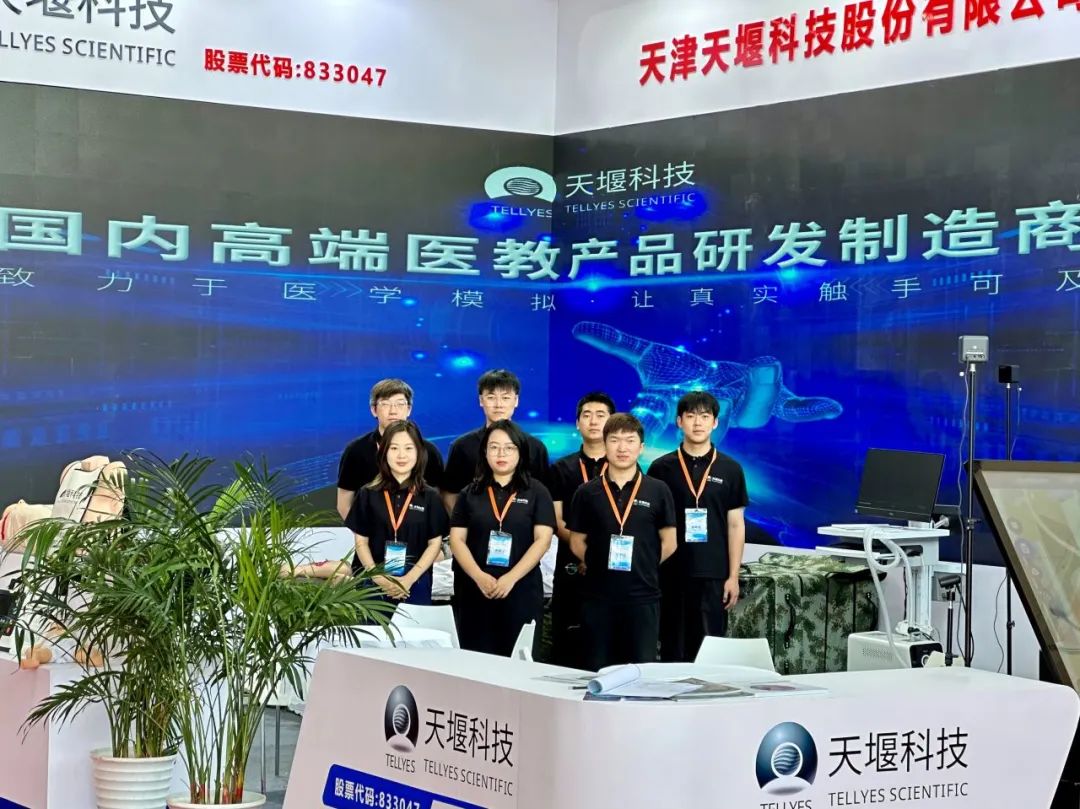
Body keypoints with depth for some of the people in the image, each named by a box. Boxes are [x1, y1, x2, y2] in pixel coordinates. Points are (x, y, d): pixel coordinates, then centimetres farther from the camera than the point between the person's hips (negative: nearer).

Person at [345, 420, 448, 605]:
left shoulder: (430, 497, 4)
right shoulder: (368, 494, 4)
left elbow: (435, 543, 2)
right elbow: (361, 542, 3)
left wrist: (409, 579, -10)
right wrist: (378, 578, -11)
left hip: (416, 584, 0)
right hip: (372, 582, 0)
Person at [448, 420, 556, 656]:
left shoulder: (536, 492, 4)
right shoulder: (470, 493, 10)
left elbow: (542, 539, -4)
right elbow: (457, 540, 4)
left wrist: (511, 578, -15)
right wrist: (479, 577, -13)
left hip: (521, 591, -2)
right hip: (475, 590, 2)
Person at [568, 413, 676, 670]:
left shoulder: (658, 491, 2)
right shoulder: (587, 493, 4)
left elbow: (668, 544, 5)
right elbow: (577, 543, 8)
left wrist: (643, 568, 5)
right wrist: (603, 566, 2)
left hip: (643, 597, -1)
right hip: (598, 596, 1)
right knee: (597, 672, 5)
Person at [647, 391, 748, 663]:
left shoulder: (730, 470, 5)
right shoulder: (661, 468, 3)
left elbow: (736, 525, 5)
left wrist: (733, 576, 0)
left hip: (713, 575, 0)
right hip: (671, 573, 0)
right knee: (673, 649, 5)